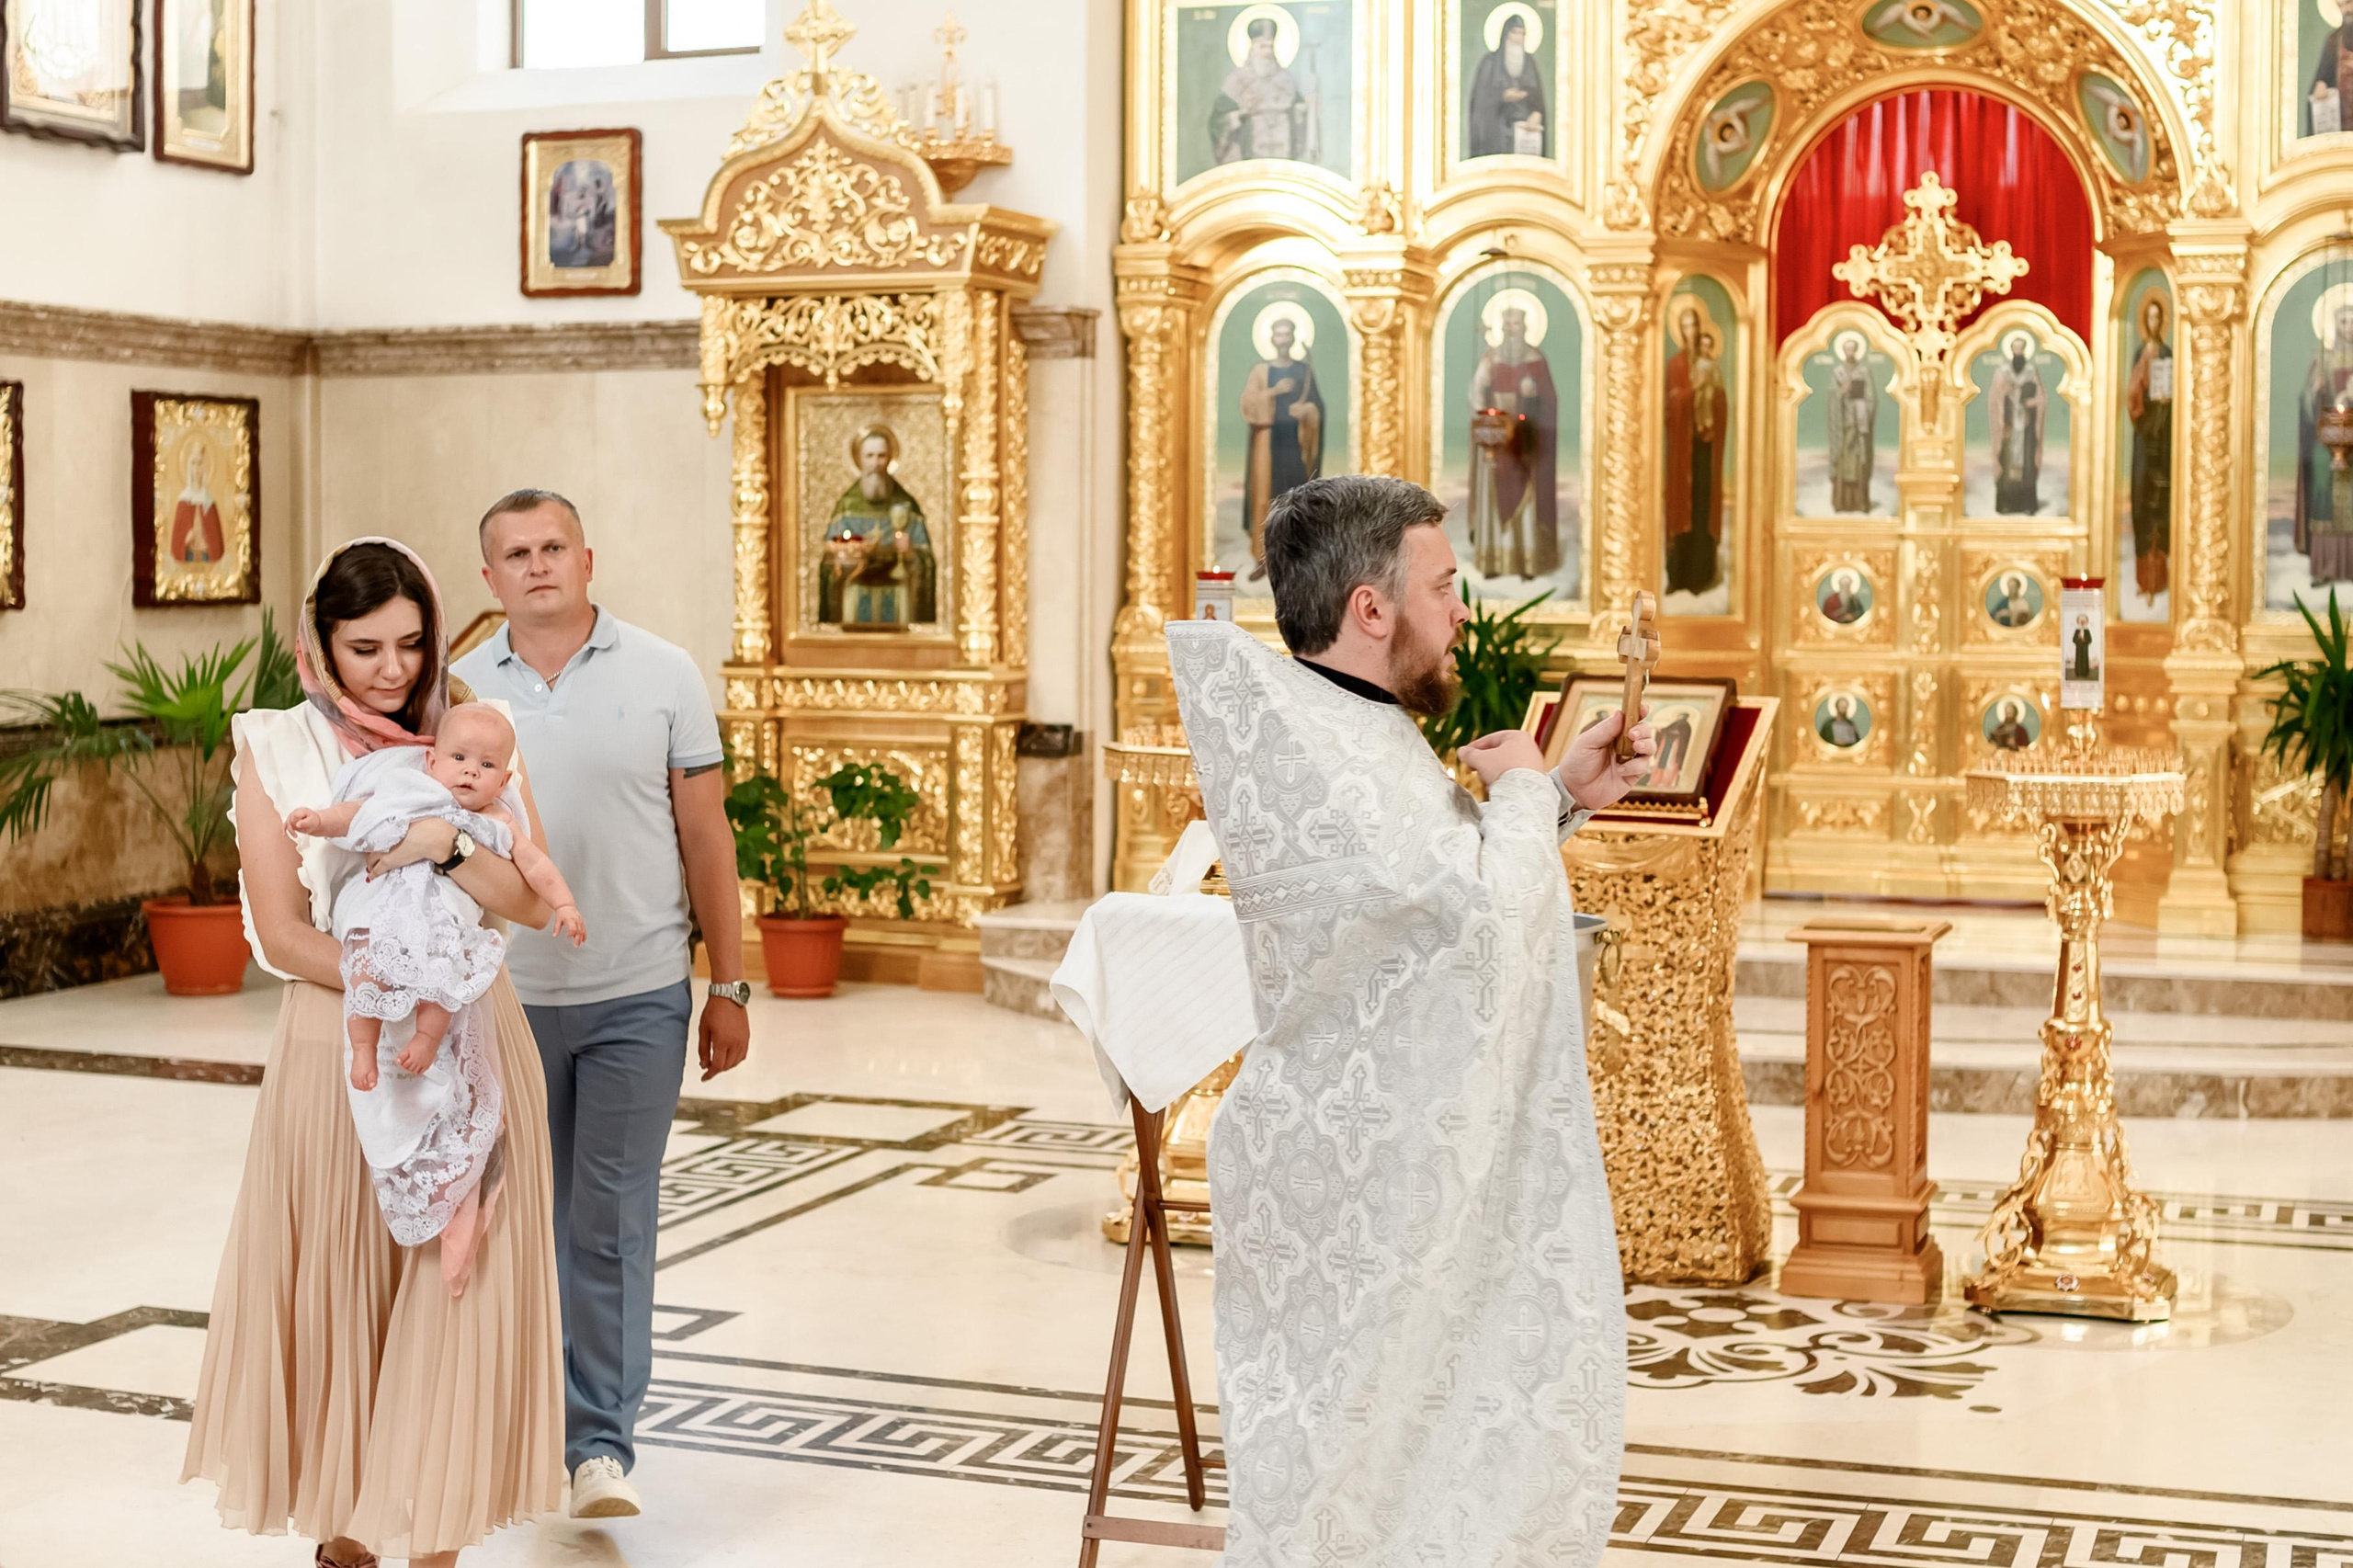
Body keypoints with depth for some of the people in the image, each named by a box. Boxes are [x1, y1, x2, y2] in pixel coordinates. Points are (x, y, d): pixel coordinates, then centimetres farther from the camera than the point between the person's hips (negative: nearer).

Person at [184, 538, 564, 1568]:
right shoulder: (275, 751, 3)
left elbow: (533, 901, -2)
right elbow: (282, 934, -4)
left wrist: (445, 847, -19)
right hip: (337, 1048, -1)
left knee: (455, 1287, 0)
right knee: (338, 1286, 5)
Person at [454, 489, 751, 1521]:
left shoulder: (662, 677, 0)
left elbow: (706, 839, 2)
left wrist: (729, 987, 0)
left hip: (637, 998, -2)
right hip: (505, 999, 2)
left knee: (611, 1224, -4)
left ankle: (601, 1441, 2)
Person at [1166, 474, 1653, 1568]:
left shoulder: (1364, 728, 9)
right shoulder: (1302, 747, -23)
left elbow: (1447, 881, 24)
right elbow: (1482, 906, -28)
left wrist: (1567, 796, 10)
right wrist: (1523, 788, -9)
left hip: (1438, 1161, 10)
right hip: (1364, 1185, -10)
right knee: (1349, 1480, 4)